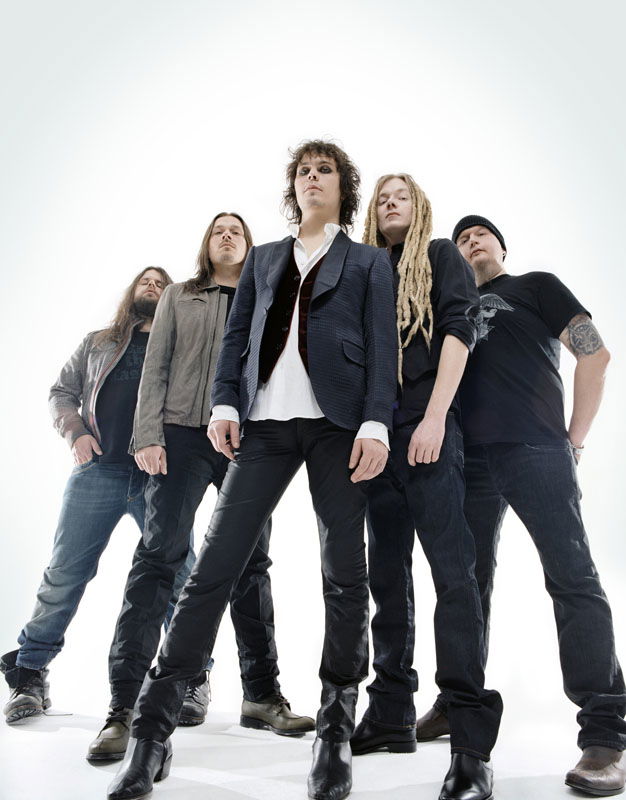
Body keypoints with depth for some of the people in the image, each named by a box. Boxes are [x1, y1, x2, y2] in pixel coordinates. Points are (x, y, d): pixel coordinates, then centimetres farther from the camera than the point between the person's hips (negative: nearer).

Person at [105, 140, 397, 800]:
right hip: (266, 421, 2)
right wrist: (225, 404, 0)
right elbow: (236, 336, 16)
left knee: (344, 575, -1)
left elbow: (381, 346, 4)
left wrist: (375, 423, -9)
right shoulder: (262, 259, 24)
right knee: (213, 565, -5)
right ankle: (152, 729, 3)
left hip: (337, 422, -1)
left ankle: (335, 732, 13)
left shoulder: (368, 261, 15)